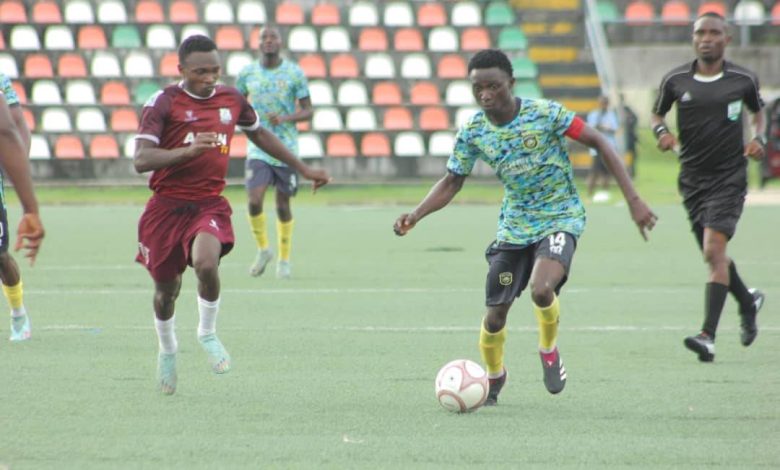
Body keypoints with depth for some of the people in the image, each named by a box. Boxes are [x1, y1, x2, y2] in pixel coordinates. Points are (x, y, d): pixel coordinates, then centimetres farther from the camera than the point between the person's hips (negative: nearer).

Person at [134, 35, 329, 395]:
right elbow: (141, 159, -19)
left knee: (206, 263, -28)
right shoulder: (163, 103, -9)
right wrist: (187, 150, -33)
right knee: (166, 289, 9)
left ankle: (208, 333, -2)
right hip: (167, 206, -1)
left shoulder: (231, 100, 6)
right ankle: (167, 350, 39)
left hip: (209, 204, 1)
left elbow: (259, 134, 25)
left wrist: (304, 169, 29)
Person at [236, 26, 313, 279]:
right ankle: (263, 249, 10)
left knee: (283, 206, 4)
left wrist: (285, 118, -19)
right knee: (254, 200, -15)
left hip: (286, 149, -1)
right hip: (258, 148, 1)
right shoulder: (247, 73, 2)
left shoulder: (294, 73, -3)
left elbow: (307, 110, -2)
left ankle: (284, 260, 21)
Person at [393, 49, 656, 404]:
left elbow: (598, 142, -13)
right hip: (513, 225, 4)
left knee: (541, 289, -30)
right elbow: (451, 182, 5)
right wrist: (415, 216, -12)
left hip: (560, 218, -4)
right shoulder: (472, 131, -7)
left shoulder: (545, 114, -18)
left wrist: (632, 199, -17)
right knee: (495, 313, 2)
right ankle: (493, 378, 33)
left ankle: (549, 349, 2)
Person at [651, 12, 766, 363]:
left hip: (729, 177, -4)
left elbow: (758, 110, 17)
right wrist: (661, 131, -8)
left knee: (714, 250, -18)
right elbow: (656, 113, 14)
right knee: (714, 255, 12)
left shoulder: (743, 80, -2)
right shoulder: (675, 80, 1)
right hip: (692, 177, 4)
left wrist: (758, 138, -2)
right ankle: (748, 301, 43)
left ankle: (708, 336, -22)